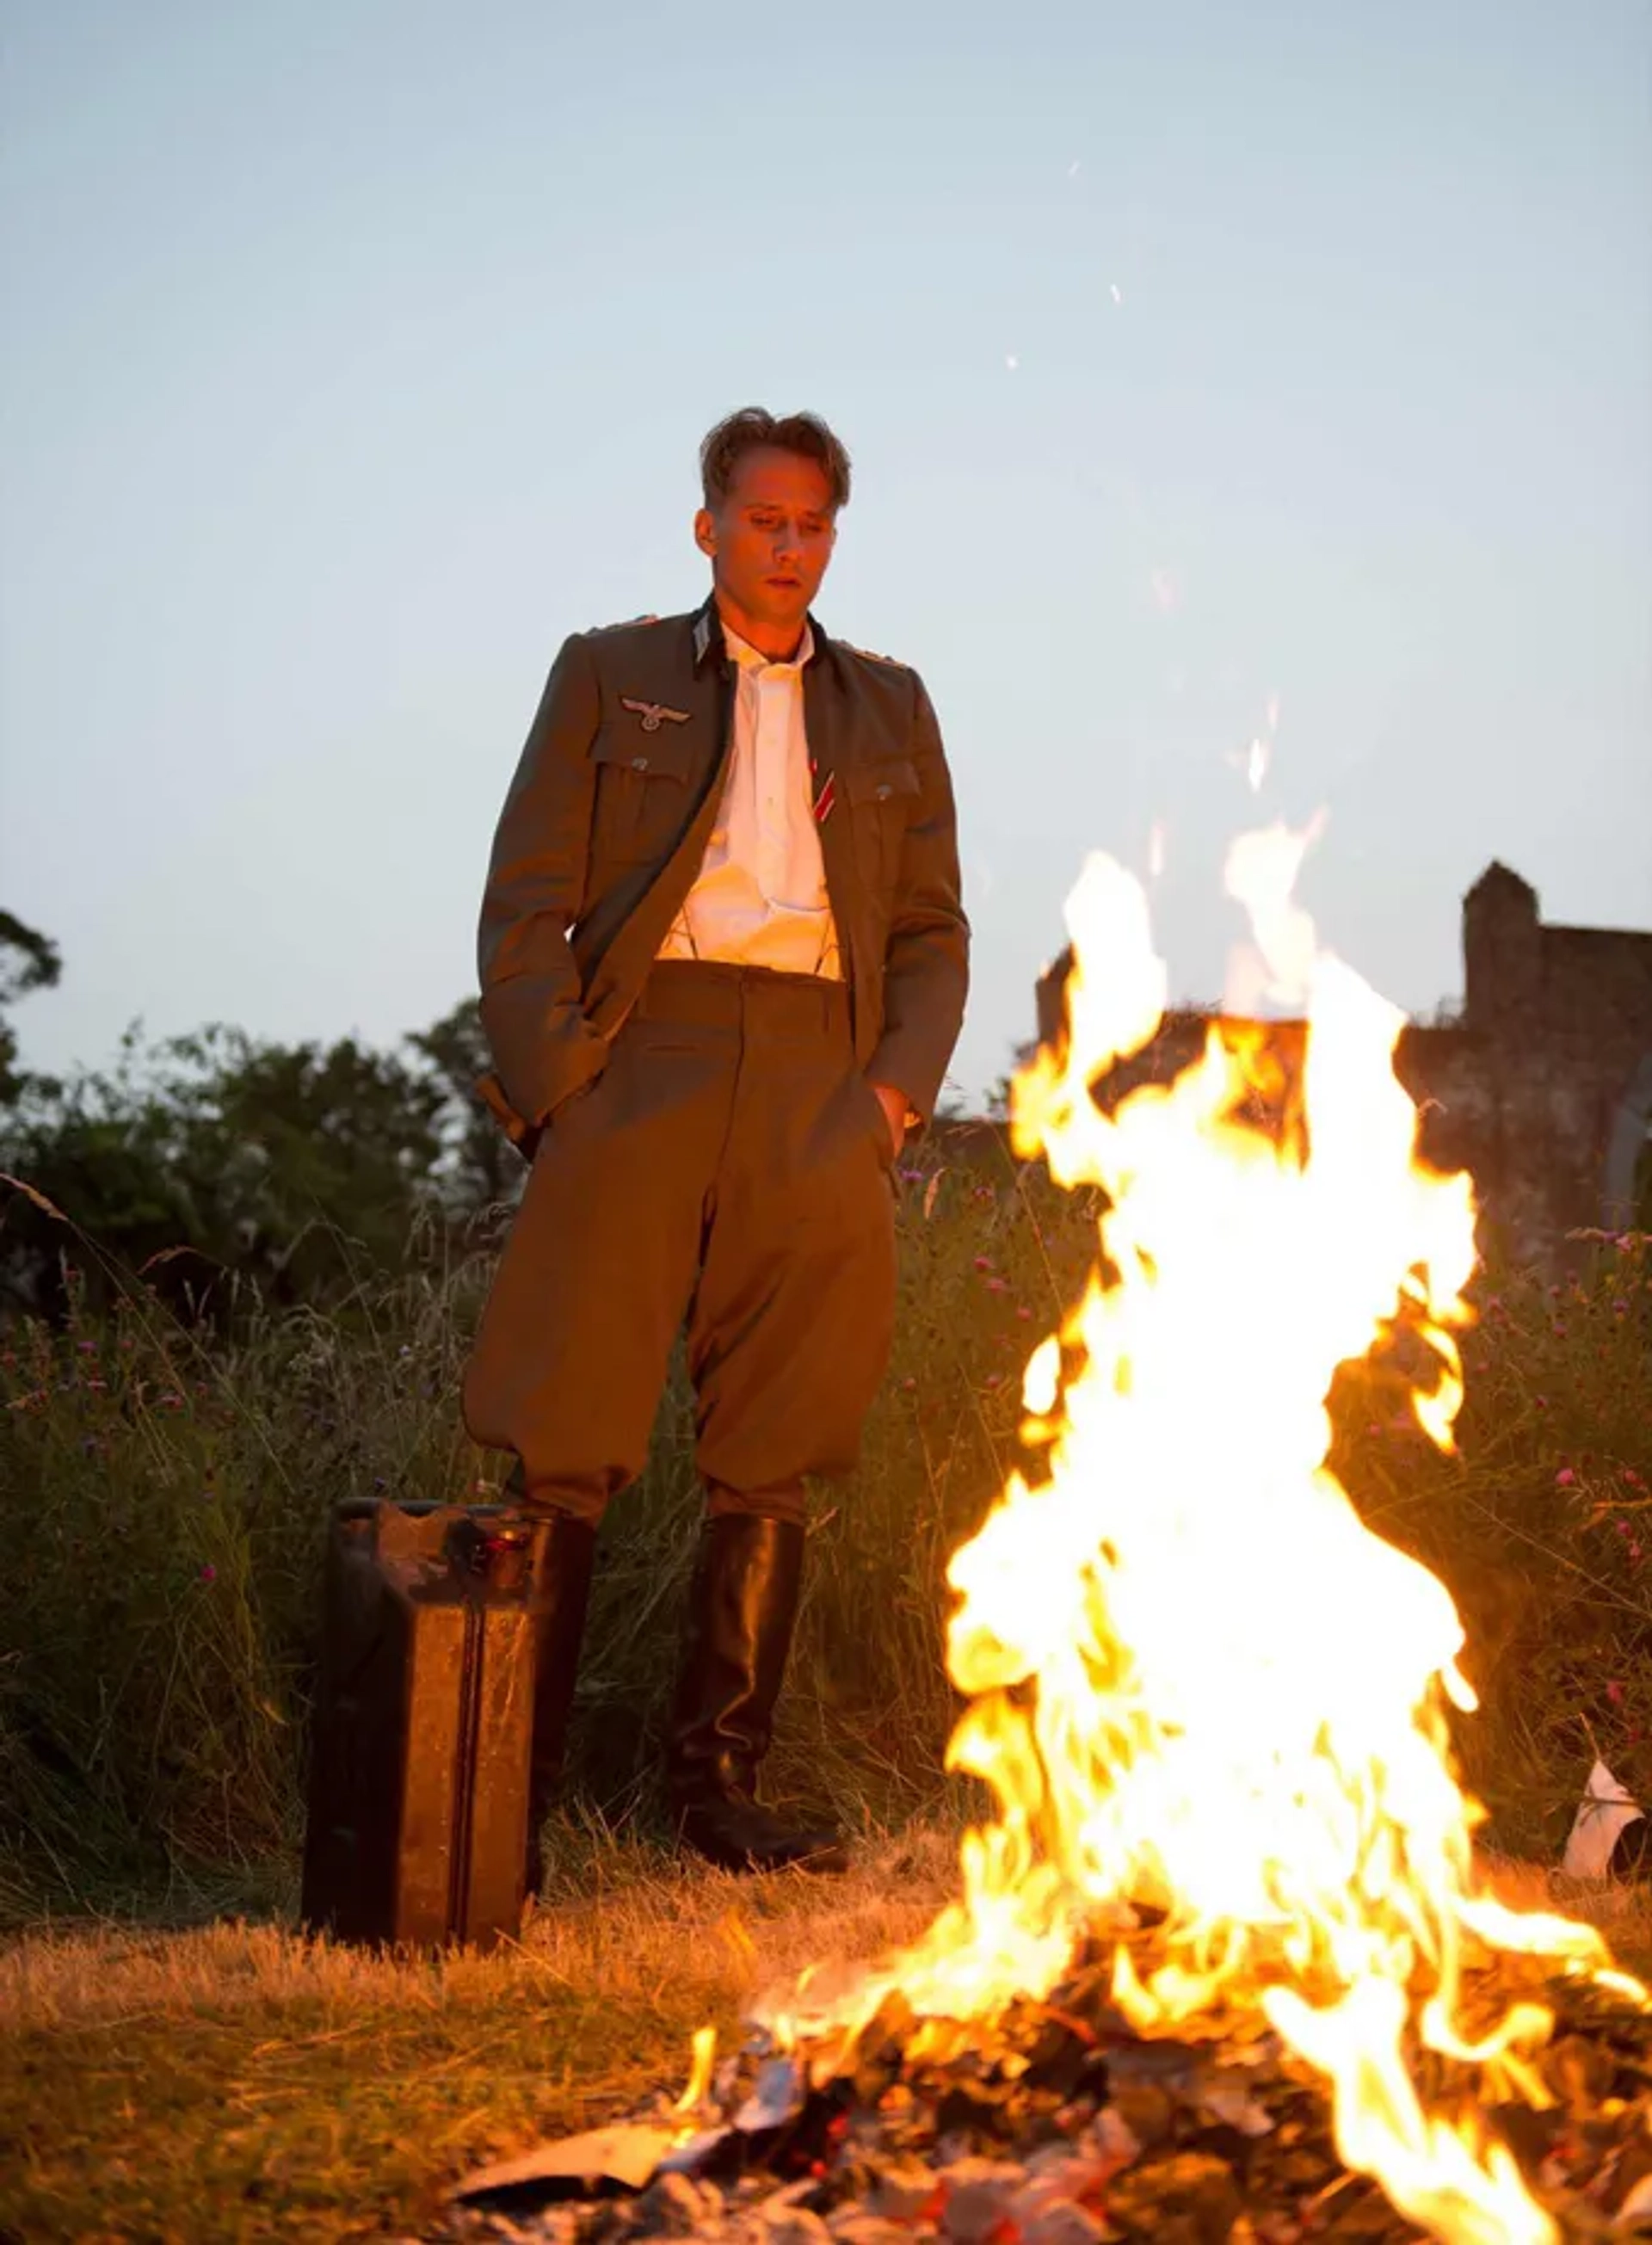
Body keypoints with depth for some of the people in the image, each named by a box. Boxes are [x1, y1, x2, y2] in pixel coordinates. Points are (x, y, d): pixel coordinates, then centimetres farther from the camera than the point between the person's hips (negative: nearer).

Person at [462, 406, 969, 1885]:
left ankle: (719, 1791, 13)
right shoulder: (609, 676, 12)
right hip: (640, 1070, -2)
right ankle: (506, 1801, 1)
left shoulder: (889, 710, 19)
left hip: (819, 1095, 3)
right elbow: (525, 904, 6)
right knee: (564, 1459, -6)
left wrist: (899, 1088, 1)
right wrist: (554, 1089, -6)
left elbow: (934, 930, 17)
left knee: (769, 1468, 3)